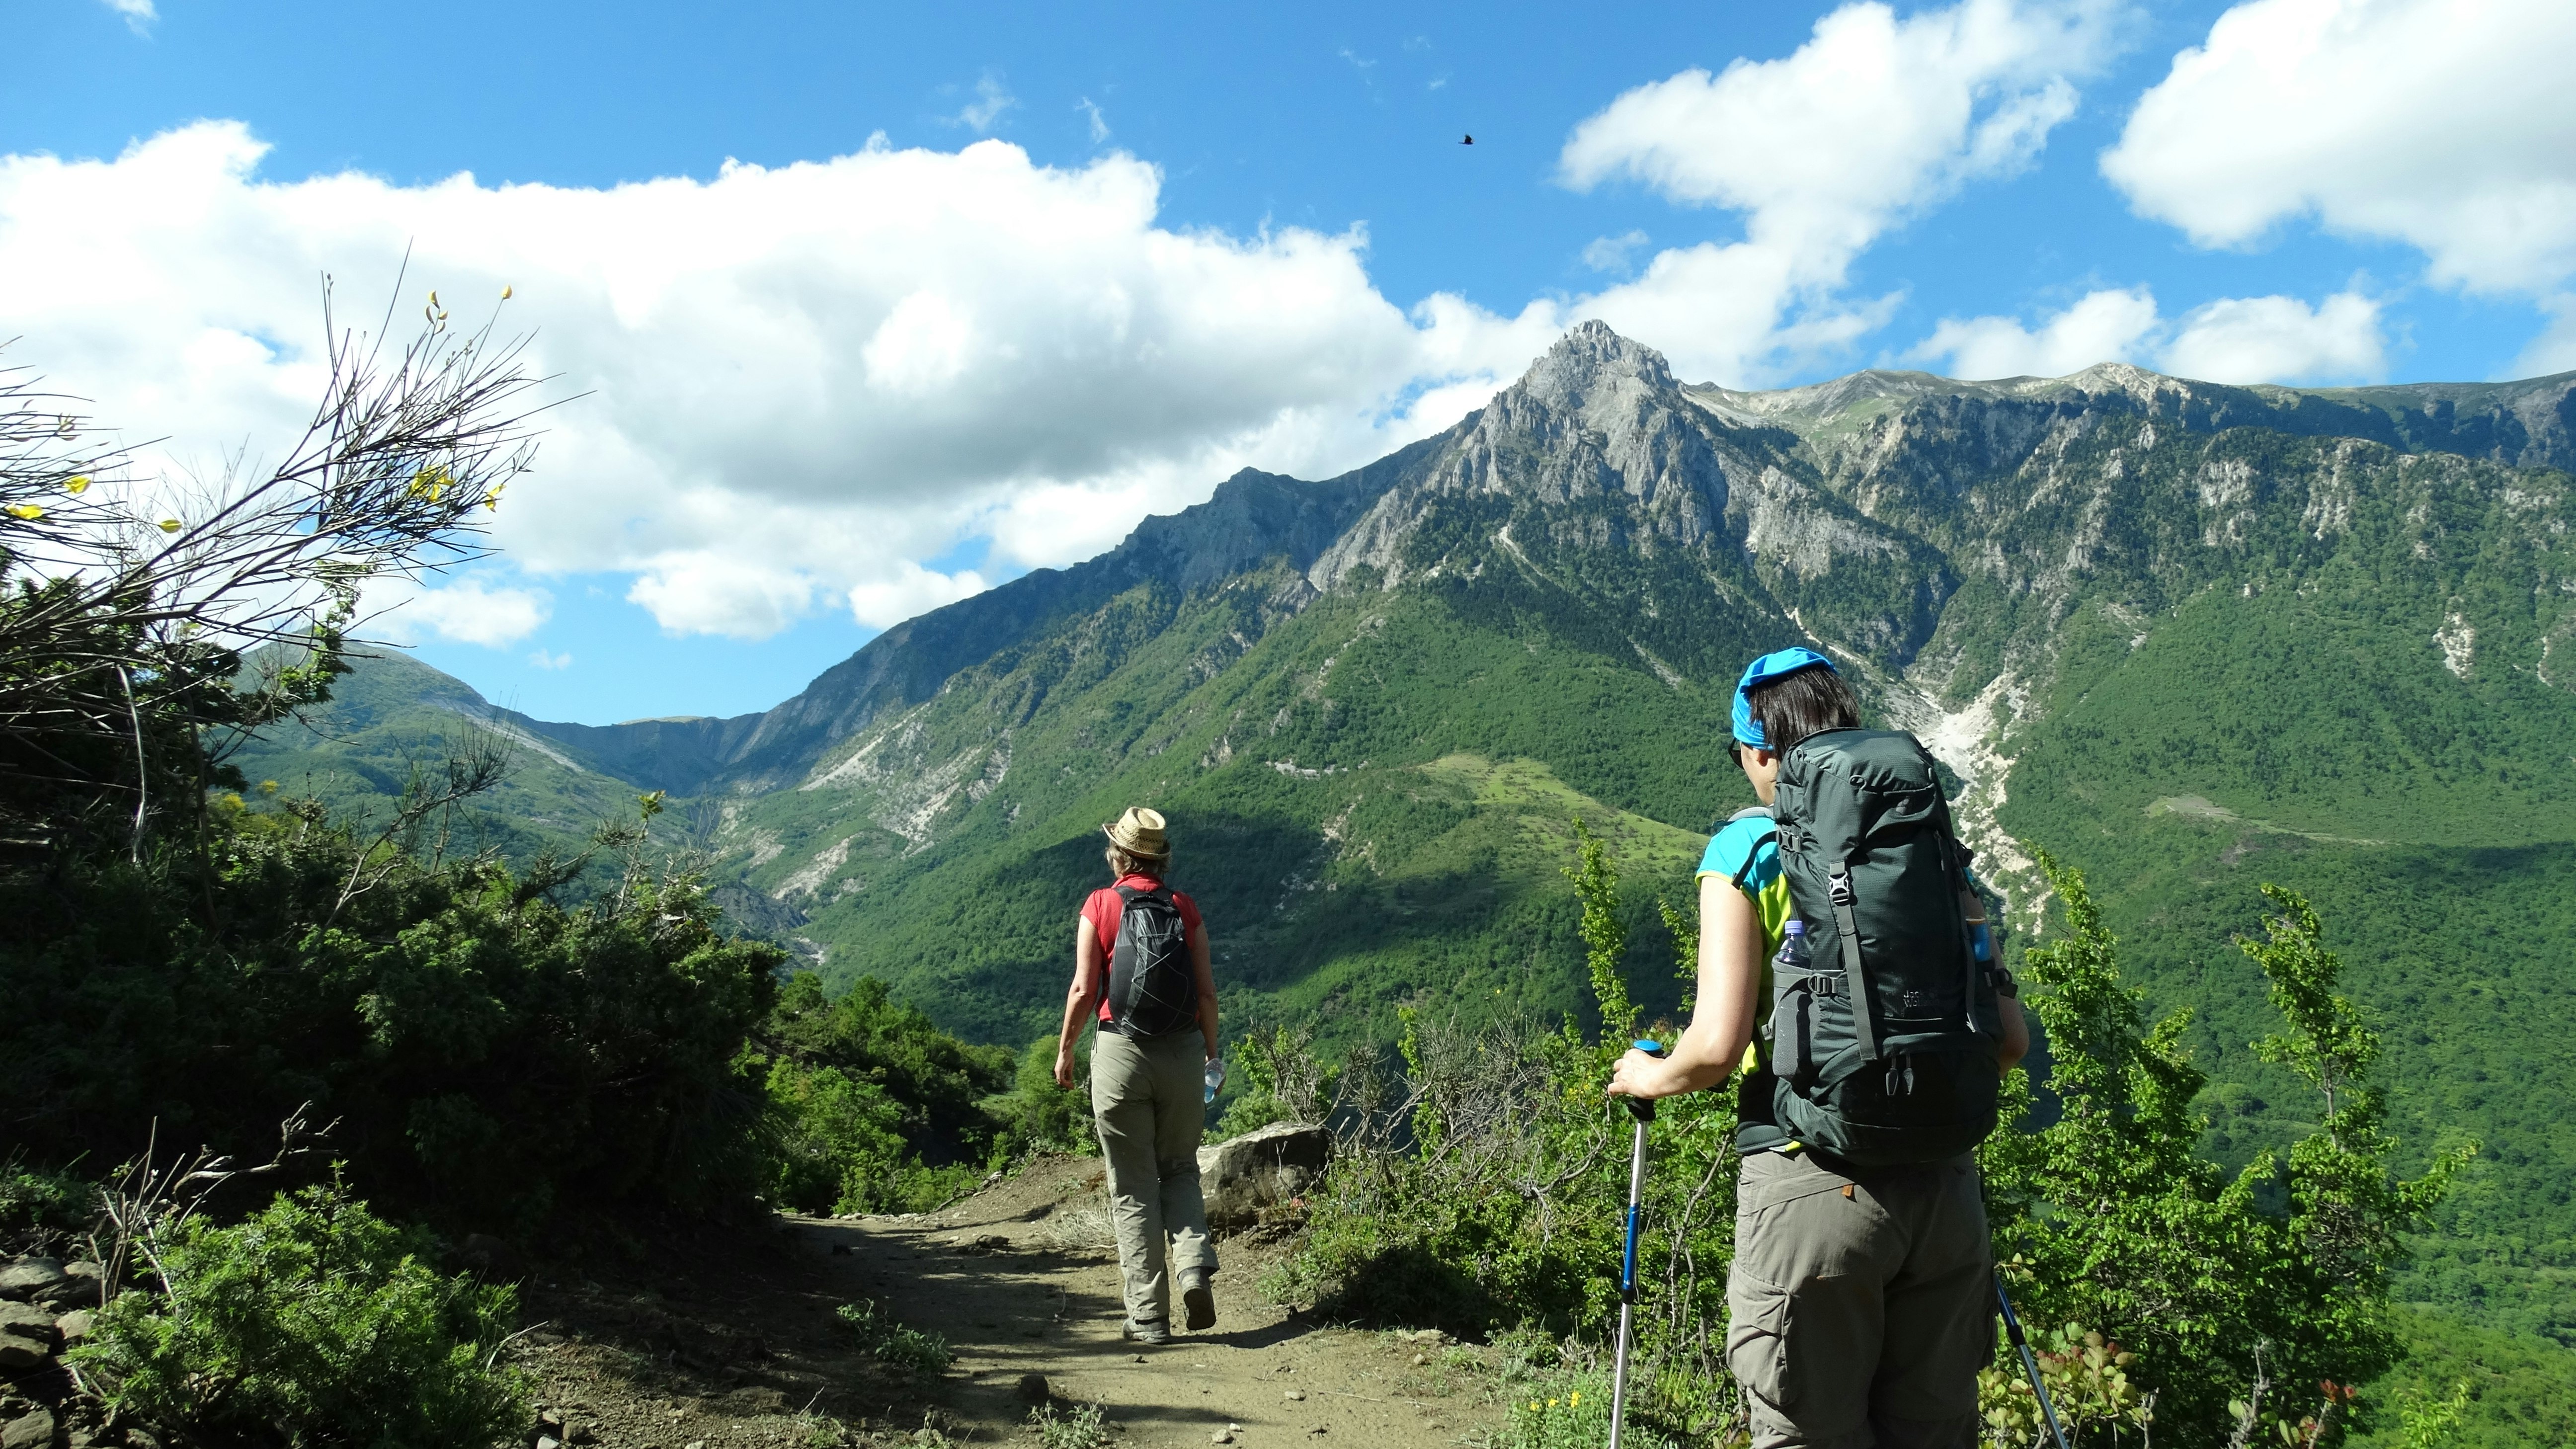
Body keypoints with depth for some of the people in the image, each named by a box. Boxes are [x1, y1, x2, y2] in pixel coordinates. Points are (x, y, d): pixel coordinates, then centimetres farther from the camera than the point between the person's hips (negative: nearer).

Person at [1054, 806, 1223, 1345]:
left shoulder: (1100, 906, -3)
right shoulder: (1185, 909, 2)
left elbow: (1084, 989, -6)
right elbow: (1208, 991, 1)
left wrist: (1064, 1050, 7)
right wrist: (1211, 1052, 15)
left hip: (1121, 1053, -2)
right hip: (1183, 1052, 2)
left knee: (1133, 1187, 7)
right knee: (1180, 1170, 20)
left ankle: (1149, 1315, 9)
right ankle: (1195, 1267, -3)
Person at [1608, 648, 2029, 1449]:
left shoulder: (1748, 848, -5)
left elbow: (1718, 1046, -13)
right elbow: (2008, 1040, 7)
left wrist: (1650, 1075, 7)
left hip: (1812, 1183, -5)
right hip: (1944, 1185, 5)